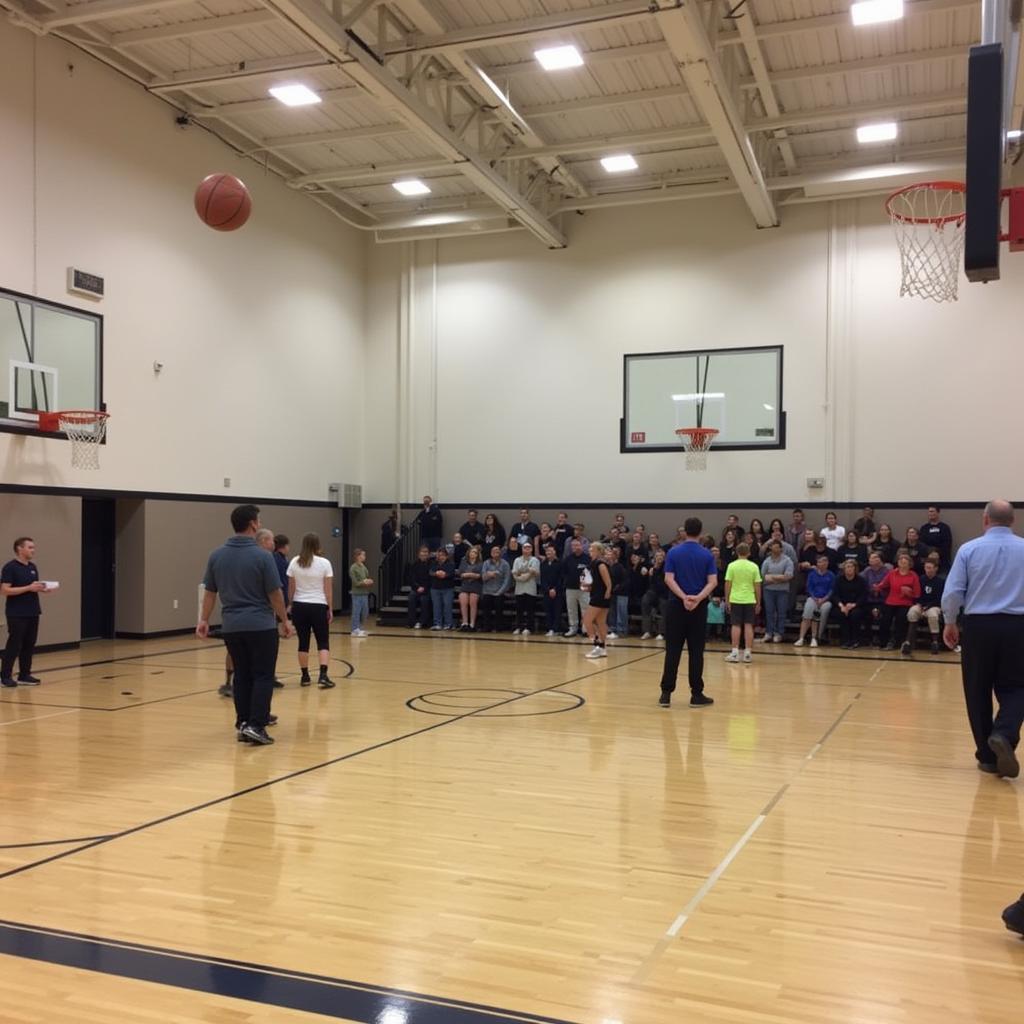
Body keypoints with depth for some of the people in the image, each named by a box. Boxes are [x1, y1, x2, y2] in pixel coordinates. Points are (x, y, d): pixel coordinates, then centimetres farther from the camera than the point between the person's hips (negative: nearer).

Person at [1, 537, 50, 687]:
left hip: (33, 613, 7)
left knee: (29, 645, 7)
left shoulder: (32, 567, 13)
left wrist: (41, 588, -1)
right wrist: (29, 588, -22)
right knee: (14, 645, -4)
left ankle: (24, 675, 13)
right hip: (17, 614, -7)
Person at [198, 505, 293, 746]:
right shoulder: (262, 556, -12)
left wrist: (204, 619, 16)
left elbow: (210, 591, 8)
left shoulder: (217, 555, 3)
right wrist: (284, 620, 2)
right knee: (263, 676, 1)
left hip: (232, 626, 5)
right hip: (261, 626, -5)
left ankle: (243, 724, 15)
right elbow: (274, 594, -8)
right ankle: (256, 726, -7)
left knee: (242, 676, 13)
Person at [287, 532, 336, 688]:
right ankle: (323, 675, -12)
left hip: (299, 606, 2)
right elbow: (328, 589, -4)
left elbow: (291, 588, 4)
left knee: (303, 642, 10)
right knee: (323, 641, 3)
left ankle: (305, 676, 15)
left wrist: (291, 605, 15)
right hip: (318, 606, -2)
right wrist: (330, 609, 4)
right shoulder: (324, 563, -5)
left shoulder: (294, 562, 1)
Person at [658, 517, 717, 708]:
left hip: (677, 605, 0)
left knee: (672, 651, 3)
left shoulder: (673, 552, 0)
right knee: (696, 652, 3)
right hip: (699, 607, 0)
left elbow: (669, 579, -9)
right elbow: (712, 582, -10)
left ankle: (666, 693, 2)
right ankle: (696, 694, 6)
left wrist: (684, 597, -15)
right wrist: (698, 598, -18)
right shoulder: (707, 555, 0)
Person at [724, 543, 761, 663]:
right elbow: (757, 585, 2)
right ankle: (747, 653, 5)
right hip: (750, 600, 1)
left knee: (736, 626, 4)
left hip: (735, 600, -1)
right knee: (748, 626, 4)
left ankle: (735, 653, 4)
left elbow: (728, 584, -3)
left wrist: (727, 600, 5)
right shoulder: (754, 566, 0)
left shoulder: (732, 566, -3)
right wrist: (758, 602, 10)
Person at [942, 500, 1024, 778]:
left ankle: (988, 756, 13)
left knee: (978, 691, 10)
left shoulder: (969, 549, -3)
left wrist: (950, 623, 9)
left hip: (978, 625, 0)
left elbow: (952, 592, -6)